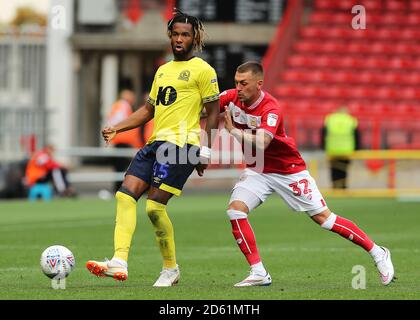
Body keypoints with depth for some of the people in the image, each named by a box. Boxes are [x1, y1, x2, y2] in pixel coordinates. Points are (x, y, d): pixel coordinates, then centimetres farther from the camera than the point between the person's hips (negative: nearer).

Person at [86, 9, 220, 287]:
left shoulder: (202, 70, -2)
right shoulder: (163, 70, 22)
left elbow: (213, 113, -3)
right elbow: (148, 110, 26)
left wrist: (205, 152, -8)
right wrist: (117, 128, 14)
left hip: (181, 145, -8)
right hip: (156, 143, 8)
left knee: (155, 205, -14)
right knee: (126, 194, -8)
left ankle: (171, 269, 3)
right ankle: (119, 263, -16)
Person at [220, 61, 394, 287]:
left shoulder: (270, 109, -28)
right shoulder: (232, 98, -10)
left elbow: (261, 143, -42)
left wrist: (234, 130, -40)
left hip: (288, 170, -6)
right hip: (257, 170, 6)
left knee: (322, 217, -4)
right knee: (235, 209, -16)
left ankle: (378, 253, 10)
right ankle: (258, 273, -10)